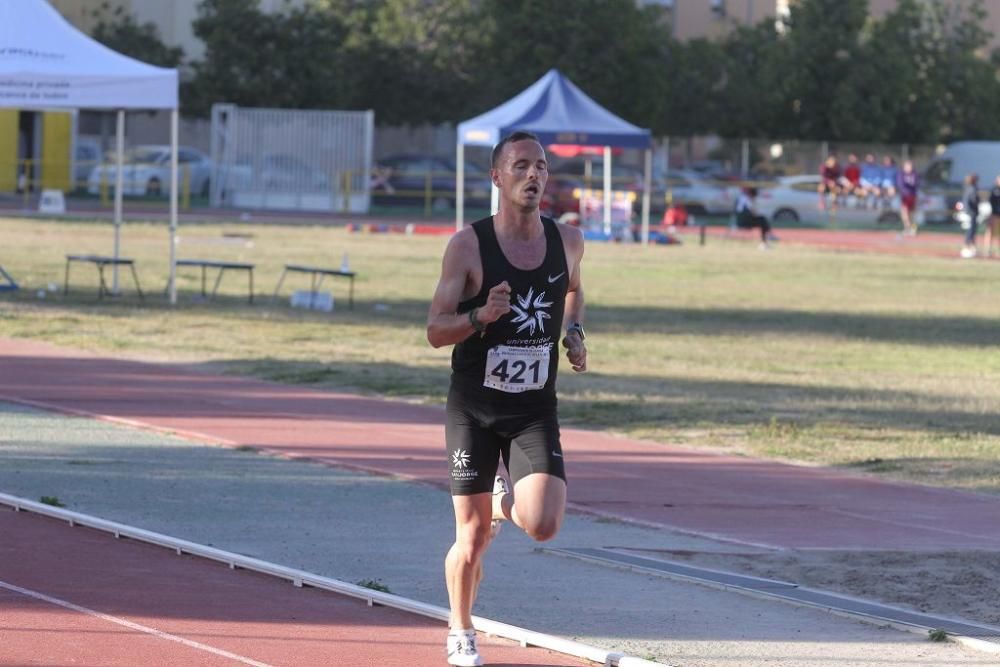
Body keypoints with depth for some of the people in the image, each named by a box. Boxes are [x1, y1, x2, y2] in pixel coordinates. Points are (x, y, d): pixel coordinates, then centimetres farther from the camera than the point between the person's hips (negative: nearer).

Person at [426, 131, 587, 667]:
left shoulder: (567, 240, 1)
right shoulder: (468, 245, -10)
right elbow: (435, 331, -10)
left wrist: (574, 332, 6)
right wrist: (481, 316, -29)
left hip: (535, 411, 2)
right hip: (473, 408, -2)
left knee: (543, 526, -16)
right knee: (473, 538, 2)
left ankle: (506, 500, 21)